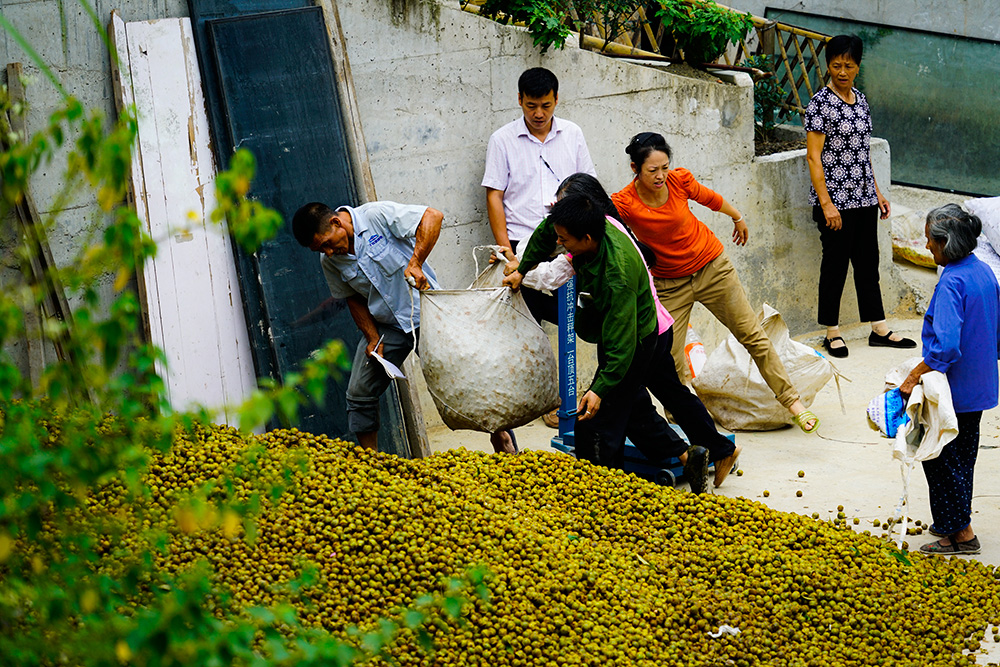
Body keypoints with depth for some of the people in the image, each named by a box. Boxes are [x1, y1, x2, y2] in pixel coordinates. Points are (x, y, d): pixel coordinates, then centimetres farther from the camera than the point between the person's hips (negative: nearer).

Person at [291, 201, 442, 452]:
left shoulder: (377, 216, -18)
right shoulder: (330, 261, -2)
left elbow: (433, 216, -24)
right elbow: (353, 299, 9)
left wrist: (415, 263, -31)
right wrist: (373, 338, -4)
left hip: (424, 313, -5)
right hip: (384, 325, 5)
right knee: (359, 394, 1)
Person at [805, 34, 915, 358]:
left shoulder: (860, 100, 10)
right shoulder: (821, 103, -12)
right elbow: (814, 157, -14)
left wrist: (877, 191, 16)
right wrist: (826, 204, -19)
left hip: (864, 198, 7)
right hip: (835, 200, -7)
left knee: (868, 263, 13)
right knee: (835, 265, 2)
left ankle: (879, 330, 21)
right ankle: (832, 333, 13)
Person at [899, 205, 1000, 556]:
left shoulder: (951, 283, -24)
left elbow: (945, 347, -32)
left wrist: (913, 377, -23)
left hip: (953, 390, -9)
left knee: (941, 458, 3)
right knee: (963, 454, 19)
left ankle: (960, 533, 8)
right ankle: (958, 523, 30)